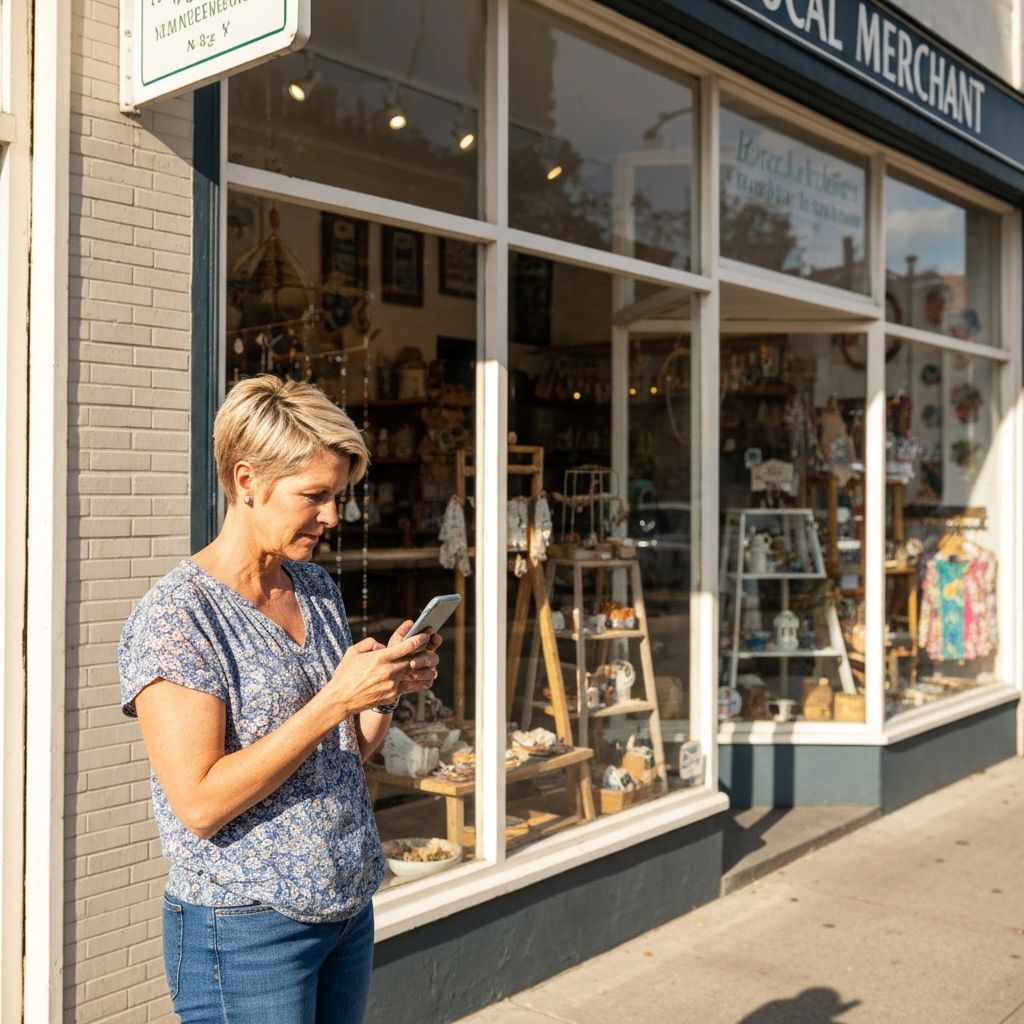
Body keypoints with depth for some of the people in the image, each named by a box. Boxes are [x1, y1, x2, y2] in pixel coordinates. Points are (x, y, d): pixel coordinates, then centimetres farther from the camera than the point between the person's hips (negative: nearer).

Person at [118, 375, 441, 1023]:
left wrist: (389, 691, -7)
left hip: (350, 908, 7)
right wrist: (335, 699, -25)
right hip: (246, 930, -7)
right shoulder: (175, 617, -16)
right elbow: (199, 805, -22)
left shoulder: (317, 588, 5)